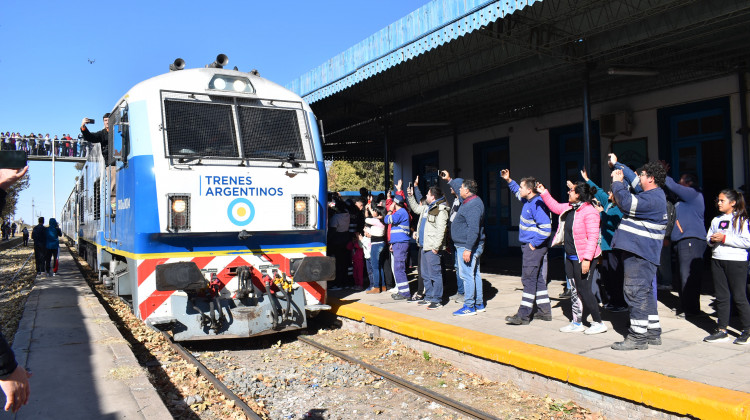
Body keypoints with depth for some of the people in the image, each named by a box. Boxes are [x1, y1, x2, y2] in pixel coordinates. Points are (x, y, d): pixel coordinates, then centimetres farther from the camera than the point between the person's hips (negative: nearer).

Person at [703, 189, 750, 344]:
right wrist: (712, 240, -4)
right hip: (717, 260, 6)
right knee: (721, 296, 8)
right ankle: (722, 331, 13)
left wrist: (724, 238, -16)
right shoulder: (716, 220, 14)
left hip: (736, 261, -6)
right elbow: (708, 237, 18)